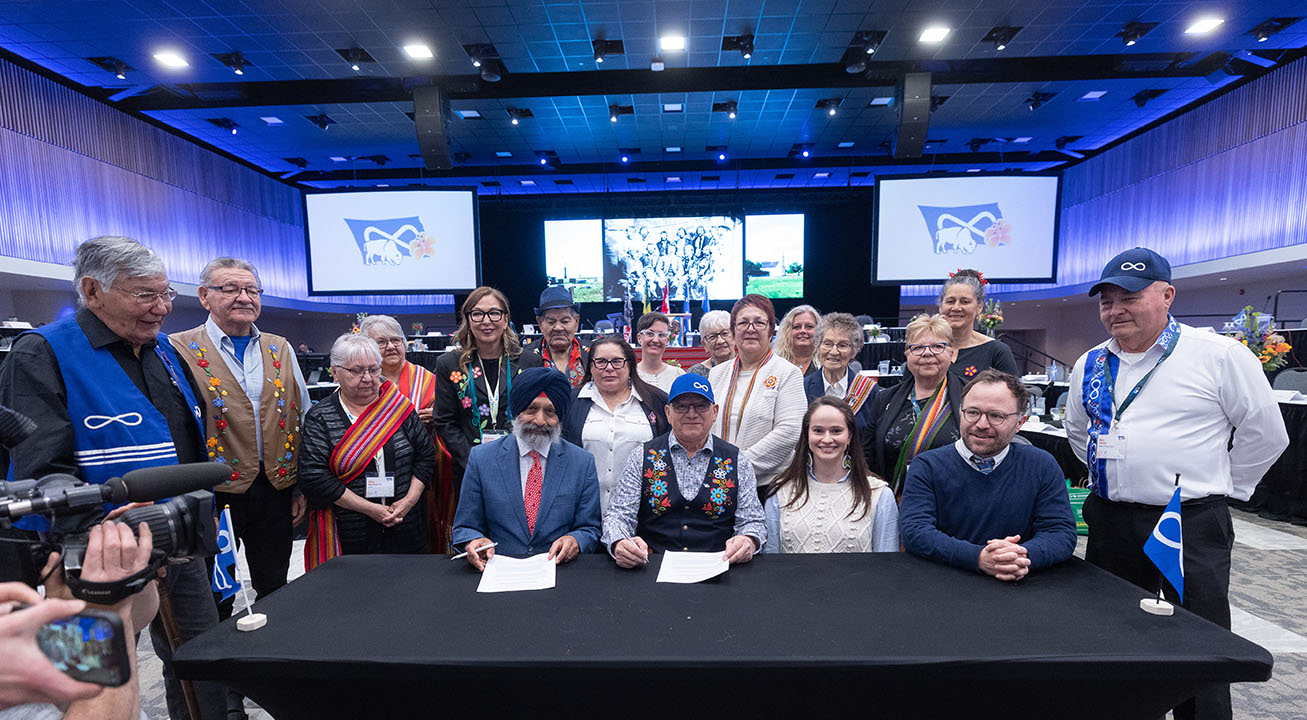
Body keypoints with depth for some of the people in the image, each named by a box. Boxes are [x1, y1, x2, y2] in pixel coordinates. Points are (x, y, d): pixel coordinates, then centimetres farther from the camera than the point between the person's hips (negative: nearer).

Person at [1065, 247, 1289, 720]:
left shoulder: (1221, 356, -7)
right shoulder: (1090, 366, 5)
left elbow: (1265, 434, 0)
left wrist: (1218, 488, 4)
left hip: (1192, 526, -4)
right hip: (1109, 520, 5)